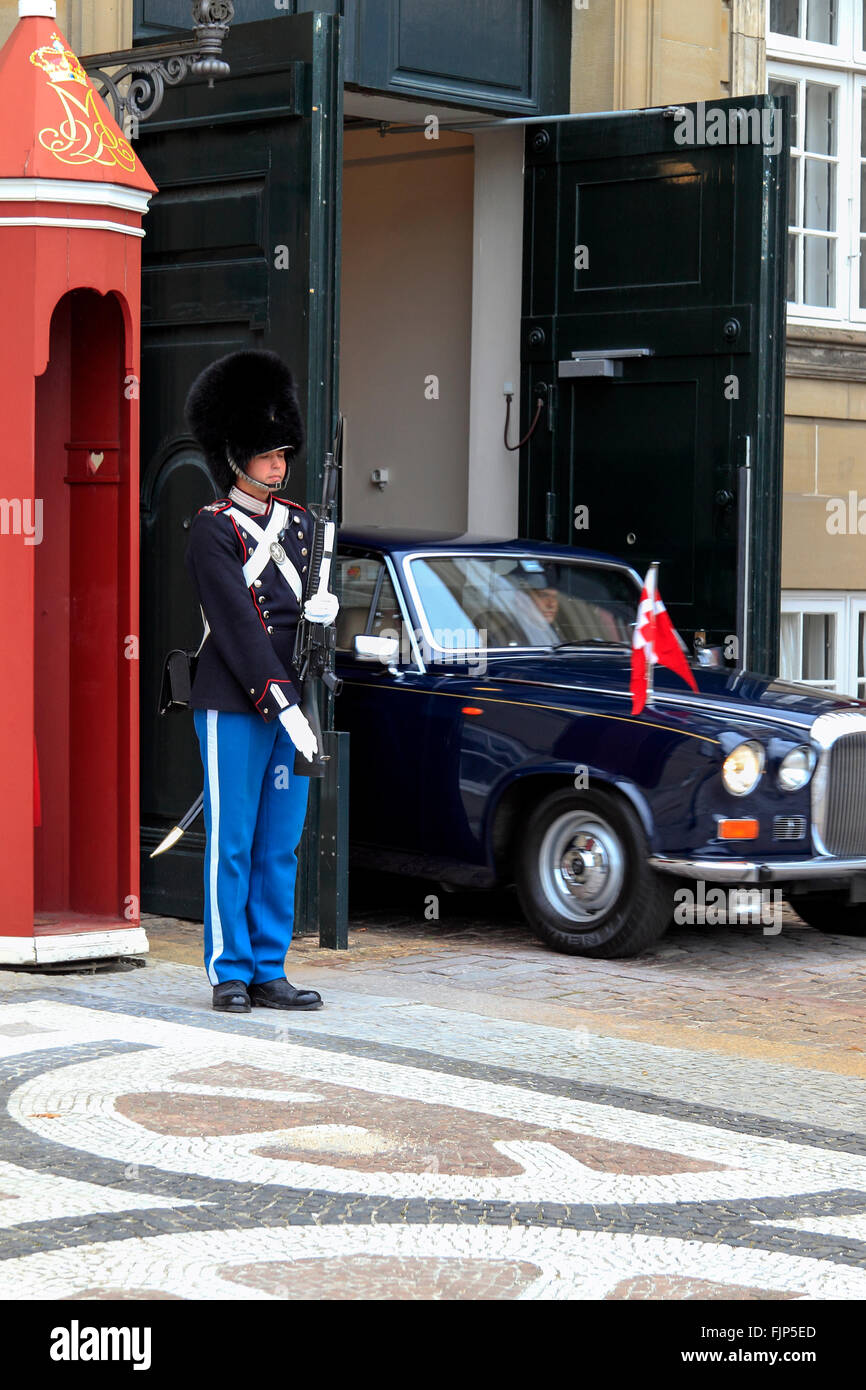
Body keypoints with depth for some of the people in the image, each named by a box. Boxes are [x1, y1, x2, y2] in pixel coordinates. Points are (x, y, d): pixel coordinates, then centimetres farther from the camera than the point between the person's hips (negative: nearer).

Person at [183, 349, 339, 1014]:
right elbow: (237, 626, -14)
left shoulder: (299, 522, 14)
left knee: (281, 848, 8)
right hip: (234, 708, -6)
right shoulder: (213, 530, -6)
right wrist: (282, 704, -20)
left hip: (292, 704, 6)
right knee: (232, 845, 0)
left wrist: (325, 607, -7)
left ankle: (269, 972, 14)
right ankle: (231, 974, 7)